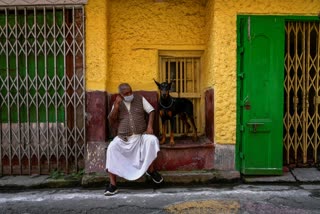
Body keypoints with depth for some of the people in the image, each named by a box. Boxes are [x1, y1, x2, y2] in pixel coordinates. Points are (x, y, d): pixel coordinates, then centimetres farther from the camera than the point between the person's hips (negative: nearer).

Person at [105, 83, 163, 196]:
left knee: (152, 140, -30)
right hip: (123, 138, 0)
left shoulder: (140, 99, 5)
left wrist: (150, 126, -14)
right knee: (111, 148, -26)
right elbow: (111, 122, -1)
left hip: (141, 136, 0)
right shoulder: (117, 104, 7)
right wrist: (116, 106, -13)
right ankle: (112, 184, -19)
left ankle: (150, 169, -7)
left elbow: (151, 111, 2)